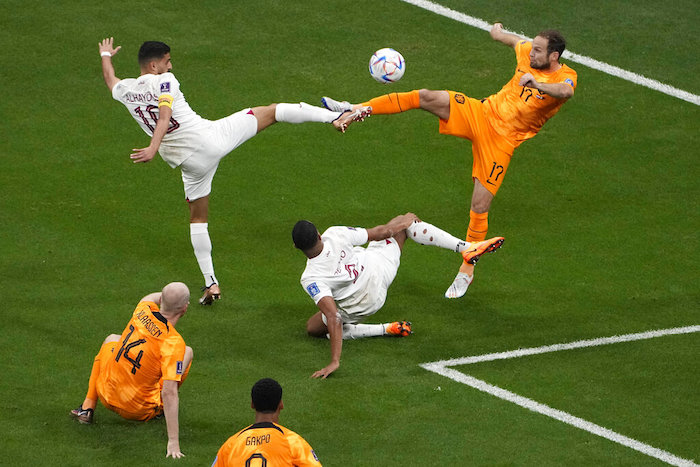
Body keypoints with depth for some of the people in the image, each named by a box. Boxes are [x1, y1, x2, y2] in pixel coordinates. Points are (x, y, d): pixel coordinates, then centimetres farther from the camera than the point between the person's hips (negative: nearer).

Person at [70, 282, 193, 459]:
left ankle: (87, 408, 29)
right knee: (187, 351, 11)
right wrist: (173, 442, -32)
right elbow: (169, 393, -31)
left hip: (106, 396, 4)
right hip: (140, 410, -4)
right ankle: (159, 410, 19)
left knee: (112, 339, 34)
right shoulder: (174, 343, -26)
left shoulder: (143, 310, -11)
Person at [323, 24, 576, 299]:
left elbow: (565, 91, -44)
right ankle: (356, 110, -12)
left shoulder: (565, 78, -18)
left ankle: (466, 271, 14)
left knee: (479, 209, -6)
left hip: (501, 141, -4)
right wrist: (499, 32, 45)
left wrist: (536, 83, -64)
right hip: (482, 113, 4)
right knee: (426, 97, -18)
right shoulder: (528, 54, -2)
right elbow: (515, 40, 23)